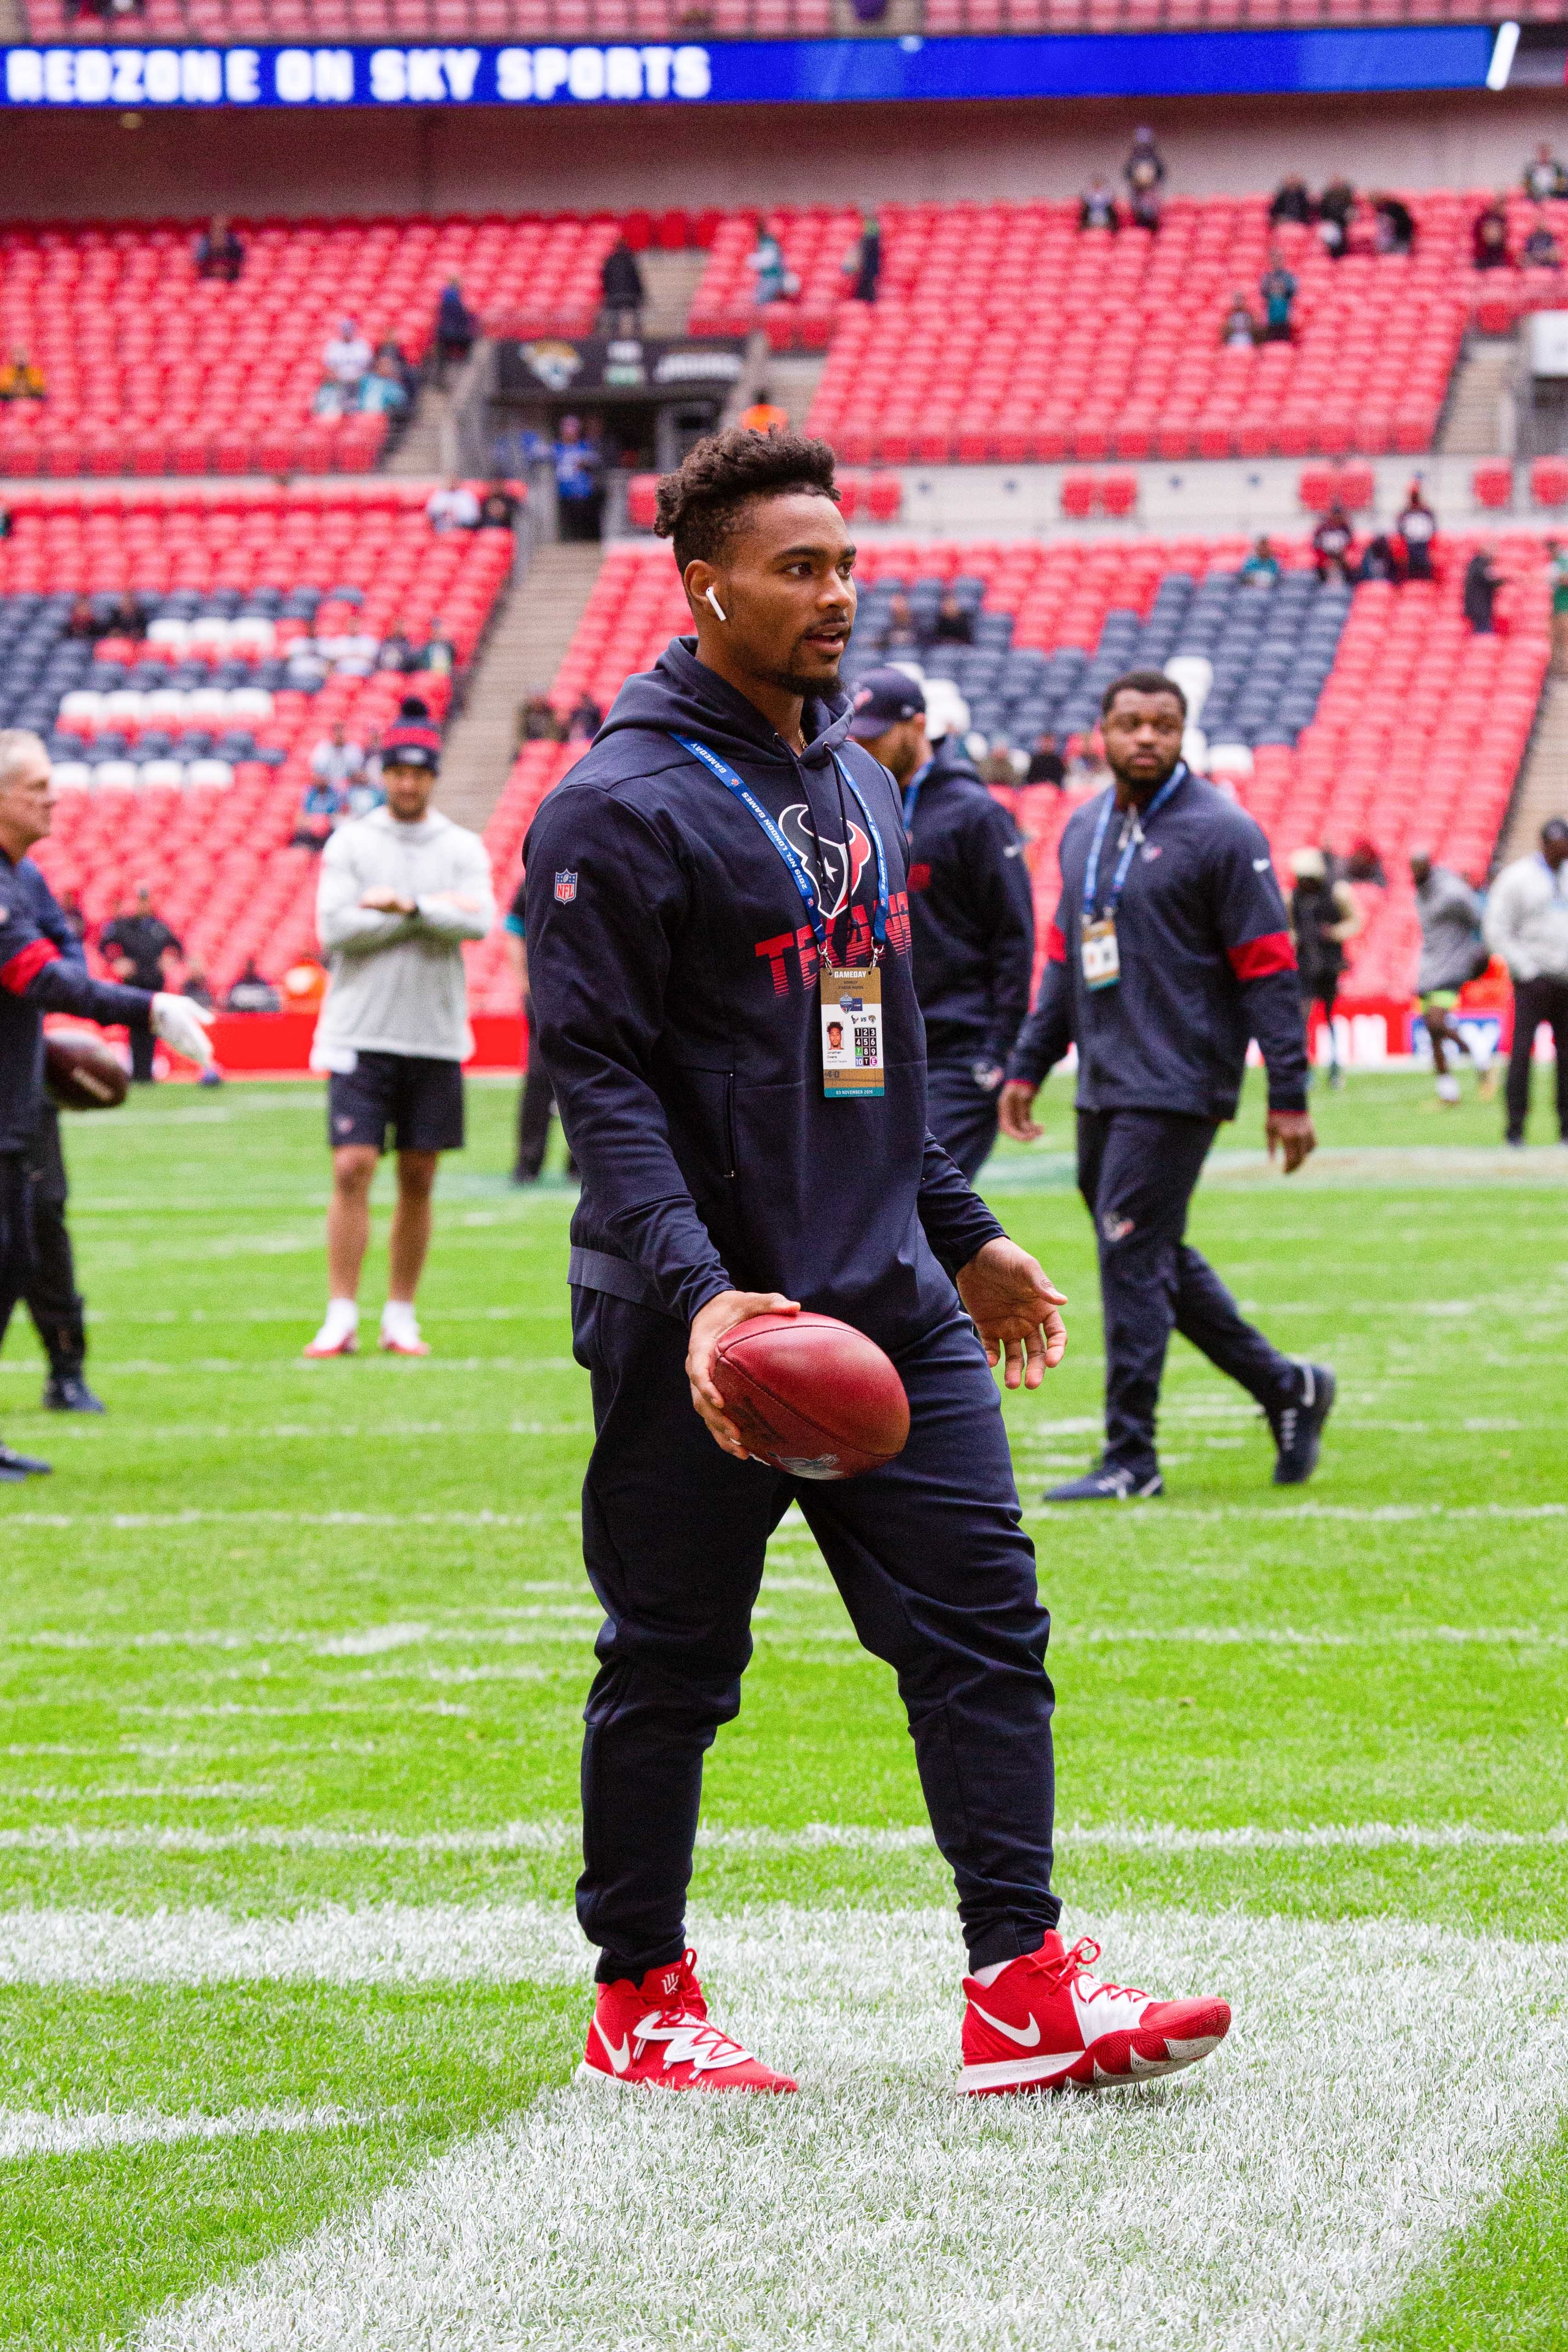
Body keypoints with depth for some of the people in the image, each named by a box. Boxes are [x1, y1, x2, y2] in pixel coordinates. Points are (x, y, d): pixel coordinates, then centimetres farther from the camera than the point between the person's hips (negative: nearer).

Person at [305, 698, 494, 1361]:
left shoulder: (463, 849, 6)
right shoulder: (349, 845, 3)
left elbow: (478, 921, -10)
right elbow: (333, 928, -10)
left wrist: (406, 906, -16)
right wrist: (438, 912, -9)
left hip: (436, 1036, 2)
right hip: (360, 1033, -2)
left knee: (419, 1178, 6)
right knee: (352, 1169, -9)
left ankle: (401, 1317, 13)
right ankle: (341, 1317, -6)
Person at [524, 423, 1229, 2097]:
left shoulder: (857, 784, 15)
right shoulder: (621, 811, -11)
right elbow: (599, 1077, -16)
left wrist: (961, 1234, 24)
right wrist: (694, 1292, -26)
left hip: (893, 1310, 7)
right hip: (700, 1329, -7)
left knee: (985, 1620, -1)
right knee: (672, 1664, 4)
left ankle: (1023, 1989, 0)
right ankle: (638, 2002, 17)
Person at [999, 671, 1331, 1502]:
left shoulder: (1220, 834, -9)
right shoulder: (1083, 830, 13)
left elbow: (1269, 970, -11)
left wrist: (1288, 1095, -15)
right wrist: (1028, 1066, 16)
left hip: (1176, 1085, -8)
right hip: (1103, 1086, 8)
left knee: (1133, 1255, -9)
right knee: (1153, 1257, 12)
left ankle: (1131, 1458, -3)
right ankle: (1286, 1387, 27)